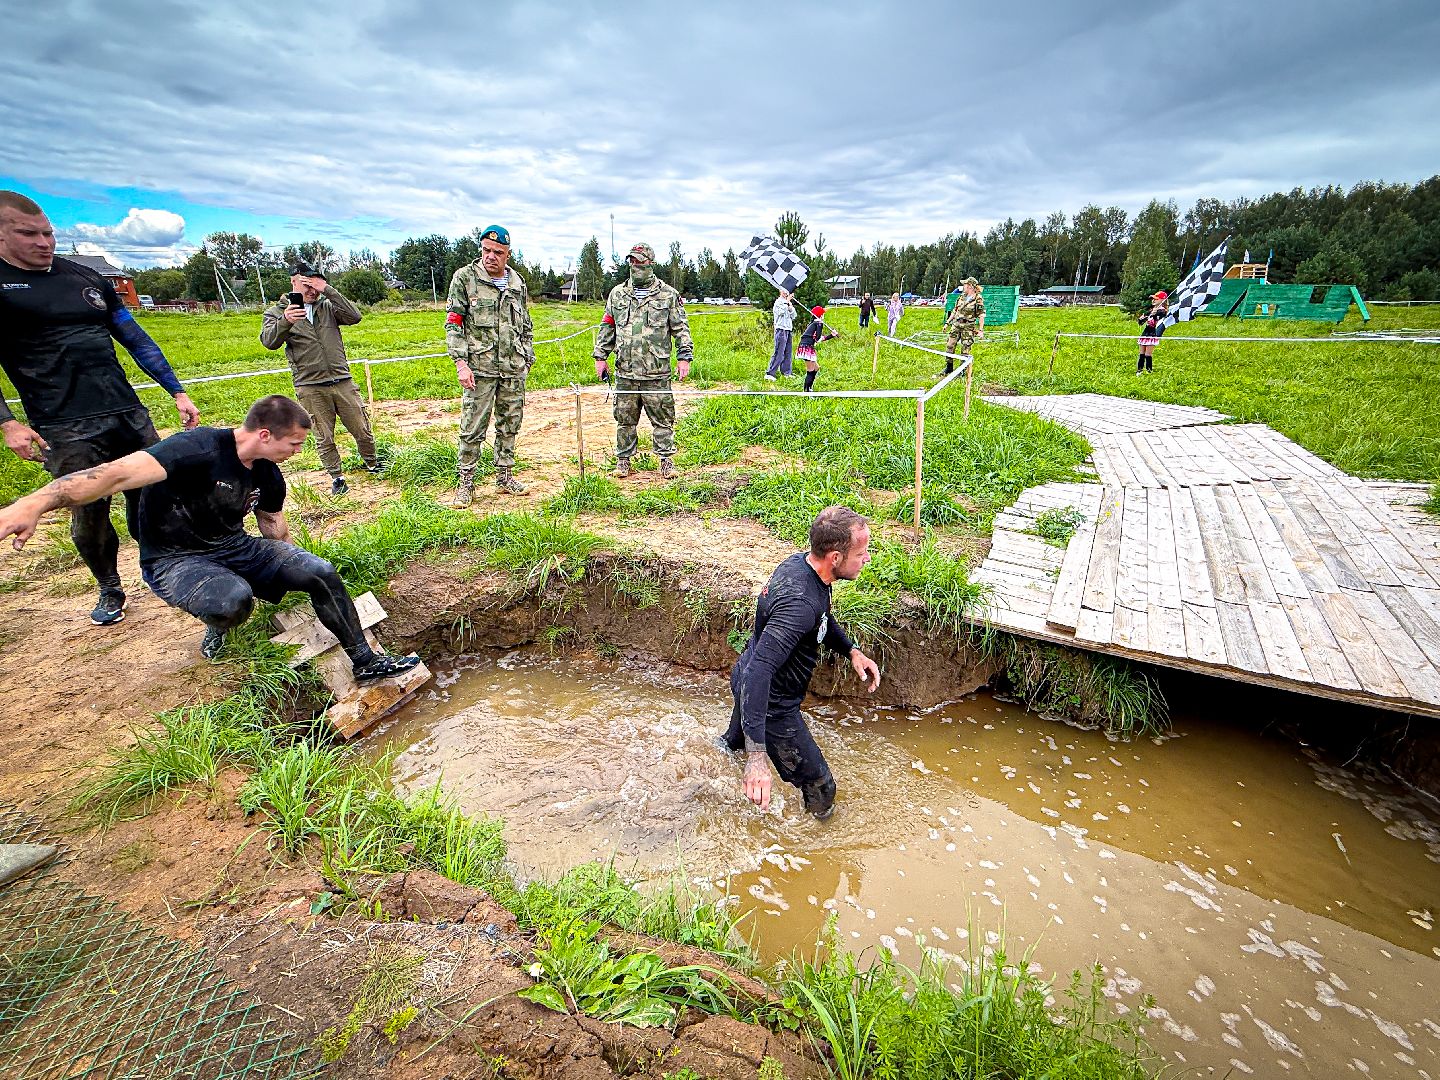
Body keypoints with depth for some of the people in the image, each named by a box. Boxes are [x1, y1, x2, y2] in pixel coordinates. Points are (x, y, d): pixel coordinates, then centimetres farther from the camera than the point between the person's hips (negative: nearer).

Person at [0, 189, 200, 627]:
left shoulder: (86, 278, 13)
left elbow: (136, 340, 16)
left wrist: (178, 393, 11)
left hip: (129, 415, 4)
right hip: (65, 432, -3)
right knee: (89, 517, 3)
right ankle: (109, 591, 23)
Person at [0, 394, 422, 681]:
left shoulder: (269, 475, 0)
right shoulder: (201, 447, -24)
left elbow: (274, 528, 16)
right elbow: (120, 473, -38)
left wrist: (289, 570, 11)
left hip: (235, 547, 6)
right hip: (174, 560, -6)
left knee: (321, 572, -14)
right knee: (233, 601, -37)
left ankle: (365, 662, -3)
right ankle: (216, 624, 4)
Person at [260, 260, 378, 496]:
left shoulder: (328, 306, 9)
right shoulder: (278, 312, 4)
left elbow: (354, 317, -9)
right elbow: (269, 341, -13)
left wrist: (328, 289, -14)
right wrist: (285, 321, -32)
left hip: (342, 381, 2)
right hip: (310, 388, -1)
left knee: (362, 430, 9)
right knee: (324, 438, 4)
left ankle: (372, 465, 30)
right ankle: (337, 477, 18)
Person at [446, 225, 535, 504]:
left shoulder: (517, 283, 11)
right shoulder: (465, 277, -1)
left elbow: (526, 326, 20)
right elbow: (453, 323, -4)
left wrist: (528, 358, 14)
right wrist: (461, 363, -13)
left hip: (514, 368, 4)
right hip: (480, 367, -4)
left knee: (510, 424, 10)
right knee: (473, 428, -3)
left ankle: (505, 477, 22)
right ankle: (466, 483, 8)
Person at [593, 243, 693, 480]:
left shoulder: (668, 295, 4)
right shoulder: (617, 294, 12)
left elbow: (681, 329, 5)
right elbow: (607, 327, 16)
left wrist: (684, 357, -3)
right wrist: (601, 356, 11)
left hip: (657, 373, -2)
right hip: (625, 373, 3)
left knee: (662, 418, 2)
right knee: (625, 419, 8)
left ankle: (666, 460, 13)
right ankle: (623, 460, 20)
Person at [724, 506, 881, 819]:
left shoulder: (799, 562, -9)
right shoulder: (800, 603, -38)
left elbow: (822, 620, 11)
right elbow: (758, 672, -46)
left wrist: (852, 652, -2)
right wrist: (757, 758, -50)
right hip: (770, 705, -9)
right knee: (819, 787, 5)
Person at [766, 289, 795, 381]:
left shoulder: (788, 303, 19)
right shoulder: (778, 302, -2)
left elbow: (793, 316, 15)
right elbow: (781, 312, -20)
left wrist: (791, 308, -1)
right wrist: (787, 302, -13)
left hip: (788, 330, 8)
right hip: (781, 329, -8)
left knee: (787, 353, 8)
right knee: (779, 353, -13)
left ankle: (787, 373, 13)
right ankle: (769, 373, -13)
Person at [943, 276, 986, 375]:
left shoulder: (978, 299, -9)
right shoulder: (962, 296, 9)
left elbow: (981, 316, -9)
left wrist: (981, 330, -13)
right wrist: (947, 323, 15)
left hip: (968, 327, -6)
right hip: (956, 324, 6)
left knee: (965, 349, -2)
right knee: (949, 346, 3)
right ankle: (949, 368, 15)